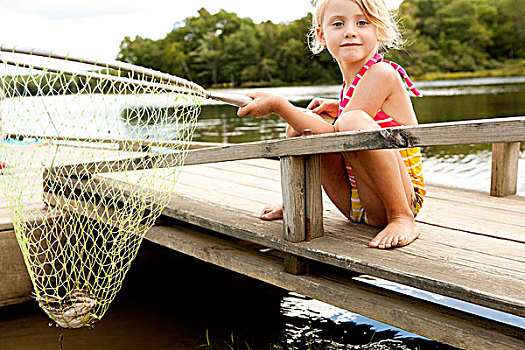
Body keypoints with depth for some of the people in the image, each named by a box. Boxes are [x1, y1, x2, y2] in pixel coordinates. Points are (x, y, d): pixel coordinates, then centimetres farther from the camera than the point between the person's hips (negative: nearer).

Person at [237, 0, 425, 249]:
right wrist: (338, 109, 9)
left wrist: (277, 105, -22)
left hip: (404, 198, -8)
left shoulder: (381, 72, -16)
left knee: (354, 122, -34)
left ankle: (403, 219, -21)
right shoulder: (352, 82, 10)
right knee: (297, 130, 3)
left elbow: (335, 136, -23)